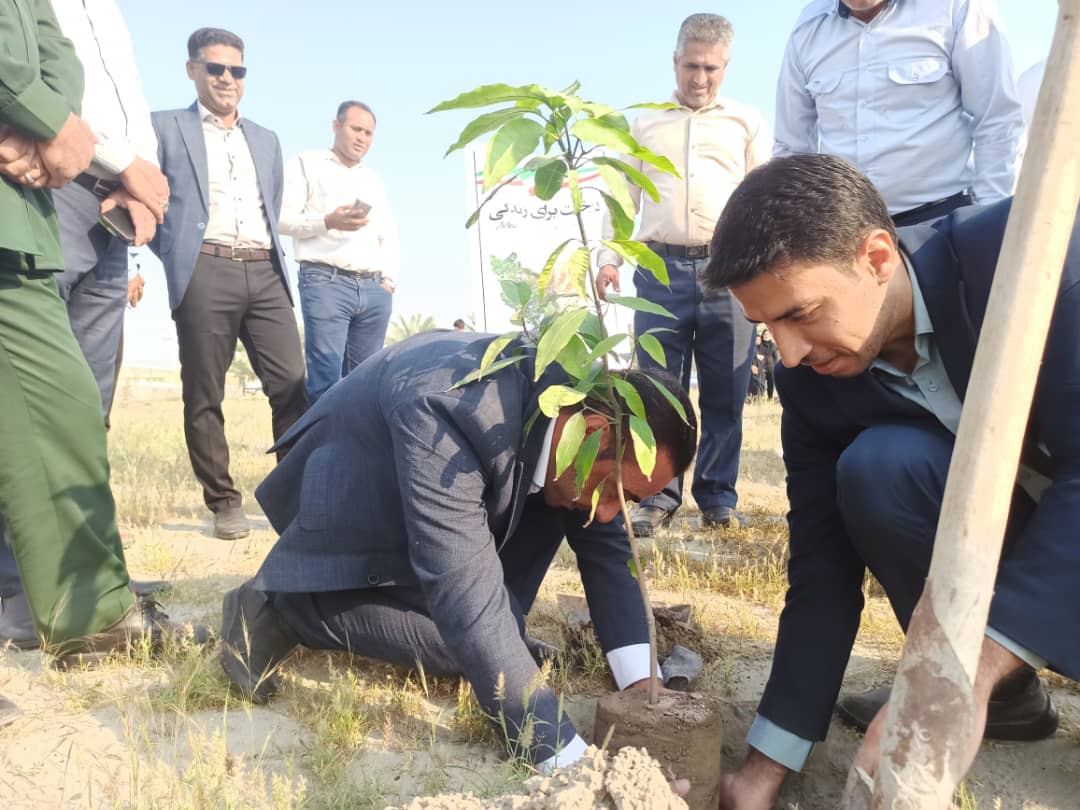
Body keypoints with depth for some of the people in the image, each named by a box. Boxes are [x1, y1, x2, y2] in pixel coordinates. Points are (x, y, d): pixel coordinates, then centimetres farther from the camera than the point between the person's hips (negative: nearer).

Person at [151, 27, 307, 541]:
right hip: (204, 272, -3)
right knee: (204, 397, -1)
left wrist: (272, 258, 14)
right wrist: (173, 257, -2)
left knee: (292, 386, -7)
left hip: (265, 272, 3)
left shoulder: (266, 140, 23)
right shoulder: (165, 127, 11)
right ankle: (223, 502, 7)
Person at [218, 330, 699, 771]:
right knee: (473, 631, -21)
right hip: (351, 524, -7)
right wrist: (568, 758, -38)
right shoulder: (448, 410, -40)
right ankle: (280, 608, -7)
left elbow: (605, 551, -8)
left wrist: (642, 688, -19)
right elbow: (467, 602, -42)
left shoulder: (580, 401, -16)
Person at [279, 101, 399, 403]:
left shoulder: (373, 179, 27)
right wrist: (327, 222, -16)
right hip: (326, 282, -5)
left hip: (374, 288, 5)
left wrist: (389, 280, 6)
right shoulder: (306, 164, 11)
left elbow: (389, 237, 22)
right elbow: (282, 218, -1)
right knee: (326, 379, -14)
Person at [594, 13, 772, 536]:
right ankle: (659, 497, 8)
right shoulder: (644, 124, 17)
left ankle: (718, 498, 14)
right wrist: (607, 257, 1)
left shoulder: (747, 122, 15)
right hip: (661, 269, 0)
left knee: (725, 393, 3)